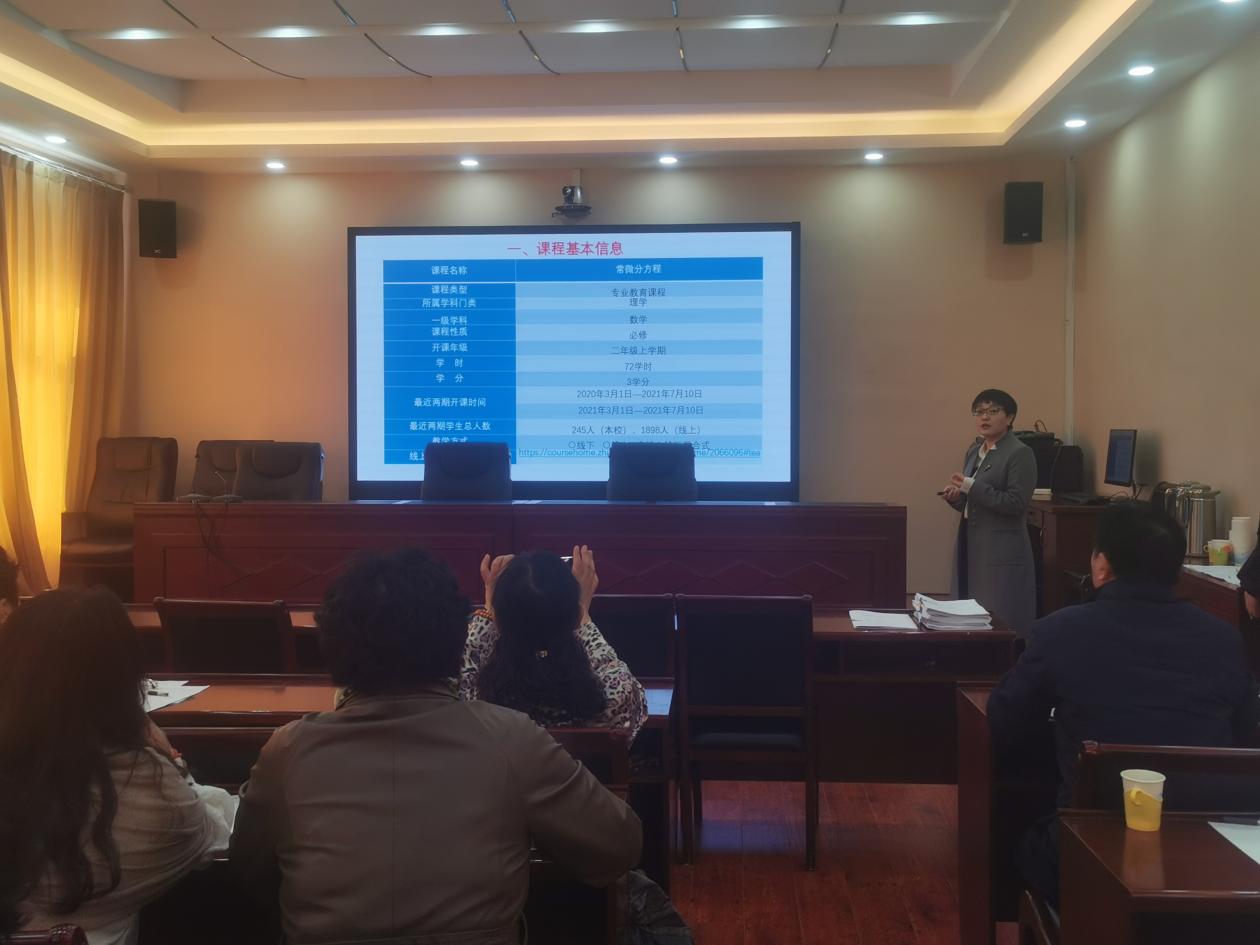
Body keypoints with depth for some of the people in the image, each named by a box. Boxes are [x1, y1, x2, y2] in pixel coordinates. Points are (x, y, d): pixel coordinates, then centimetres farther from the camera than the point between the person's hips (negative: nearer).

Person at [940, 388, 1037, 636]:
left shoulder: (1020, 453, -9)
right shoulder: (974, 451, 14)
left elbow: (1016, 504, -18)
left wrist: (971, 487, -21)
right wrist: (956, 496, -1)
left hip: (1002, 553, -8)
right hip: (972, 547, 8)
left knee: (1001, 624, -6)